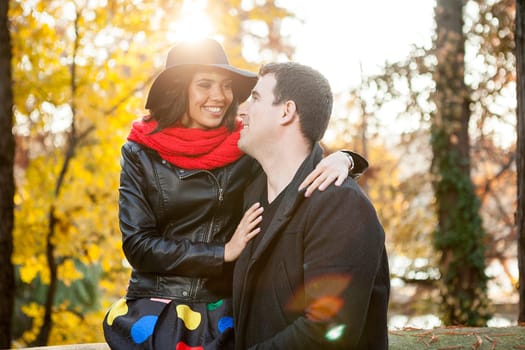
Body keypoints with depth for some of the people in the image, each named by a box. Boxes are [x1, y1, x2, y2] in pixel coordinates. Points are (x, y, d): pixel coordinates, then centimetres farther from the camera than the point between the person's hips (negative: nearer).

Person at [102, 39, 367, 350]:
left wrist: (339, 159, -27)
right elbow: (138, 245, -7)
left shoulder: (247, 148, -2)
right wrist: (223, 252, -13)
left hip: (224, 315, 1)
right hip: (154, 313, -1)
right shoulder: (141, 153, -3)